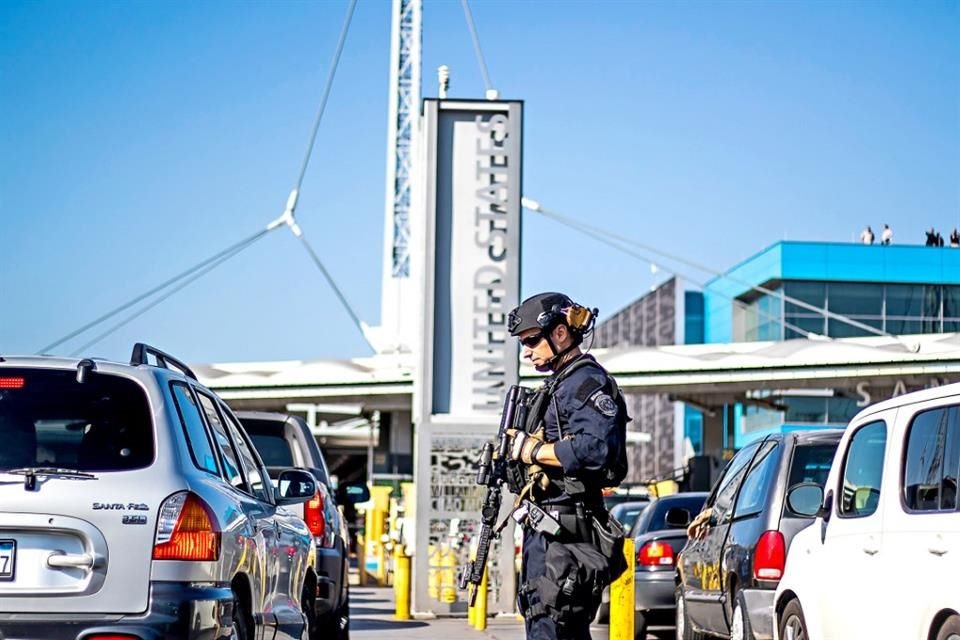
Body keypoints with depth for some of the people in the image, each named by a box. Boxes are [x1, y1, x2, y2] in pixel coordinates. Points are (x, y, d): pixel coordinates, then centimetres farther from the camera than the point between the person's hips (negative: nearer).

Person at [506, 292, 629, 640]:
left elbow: (597, 449, -25)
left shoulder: (587, 381, -10)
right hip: (545, 530, 11)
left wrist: (533, 450, -16)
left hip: (565, 531, -11)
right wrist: (515, 450, 9)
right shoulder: (557, 386, 22)